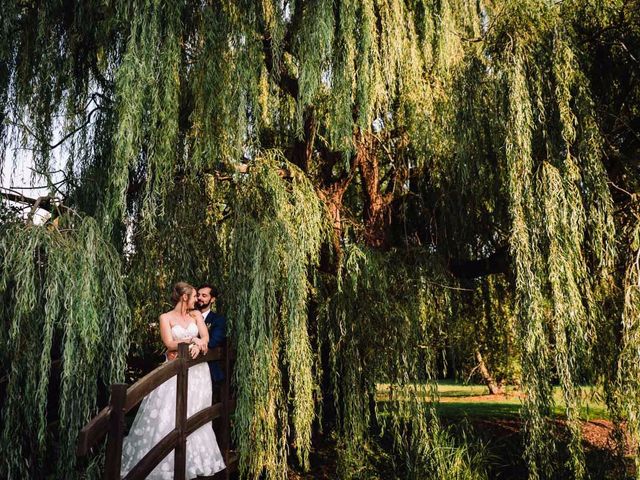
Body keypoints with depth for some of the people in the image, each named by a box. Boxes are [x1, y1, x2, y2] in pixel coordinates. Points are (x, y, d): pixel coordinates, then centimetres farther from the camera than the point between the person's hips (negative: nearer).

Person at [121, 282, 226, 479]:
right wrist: (192, 340, -14)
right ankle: (166, 463, 3)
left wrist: (198, 345, -20)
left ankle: (195, 458, 15)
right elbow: (169, 344, -12)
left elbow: (206, 337, 0)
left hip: (196, 370, 3)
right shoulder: (166, 318, -2)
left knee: (194, 415, 5)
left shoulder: (196, 315, 10)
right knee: (169, 415, -7)